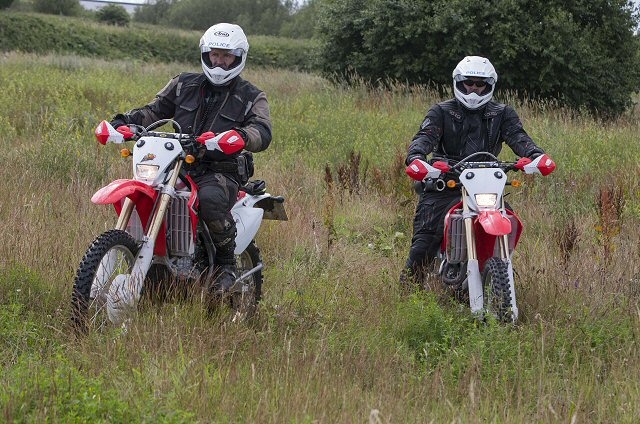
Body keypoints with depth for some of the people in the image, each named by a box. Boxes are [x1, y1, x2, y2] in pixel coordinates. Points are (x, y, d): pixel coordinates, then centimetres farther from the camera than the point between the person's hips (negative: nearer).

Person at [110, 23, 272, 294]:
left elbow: (263, 132, -10)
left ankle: (227, 264, -19)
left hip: (221, 172, -4)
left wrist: (241, 136, -34)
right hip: (178, 167, 4)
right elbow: (155, 111, 19)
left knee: (210, 199, -38)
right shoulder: (184, 85, 17)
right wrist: (127, 120, -2)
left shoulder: (251, 97, 6)